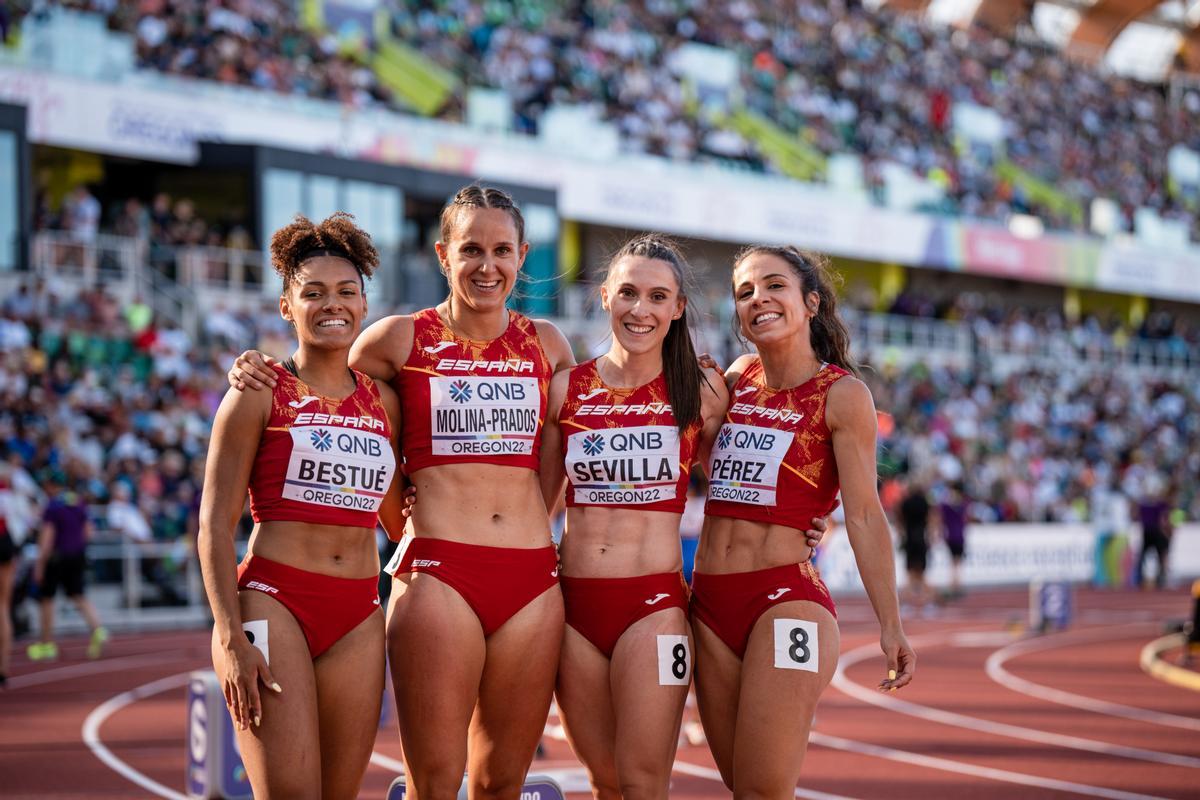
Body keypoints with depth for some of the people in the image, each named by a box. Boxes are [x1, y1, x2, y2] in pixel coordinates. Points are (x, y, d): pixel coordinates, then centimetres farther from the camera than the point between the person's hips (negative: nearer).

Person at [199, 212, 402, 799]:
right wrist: (231, 638, -12)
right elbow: (215, 524, -3)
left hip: (358, 618, 5)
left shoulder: (384, 401, 13)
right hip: (273, 602, -4)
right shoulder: (260, 394, 1)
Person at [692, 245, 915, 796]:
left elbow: (864, 516, -9)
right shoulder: (738, 379, 12)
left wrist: (890, 626, -14)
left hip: (788, 597, -6)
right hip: (710, 602, 6)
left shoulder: (842, 395, -5)